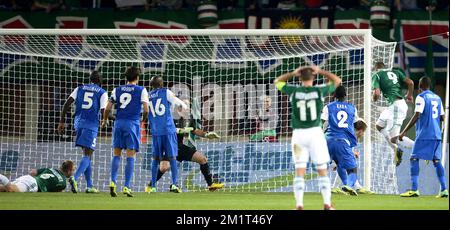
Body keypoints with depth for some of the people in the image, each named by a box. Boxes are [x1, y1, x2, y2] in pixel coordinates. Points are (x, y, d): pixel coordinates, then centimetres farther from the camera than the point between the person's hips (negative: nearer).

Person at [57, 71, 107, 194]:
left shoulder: (79, 89, 12)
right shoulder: (102, 93, 2)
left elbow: (67, 104, 2)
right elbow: (103, 111, -8)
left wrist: (62, 121, 3)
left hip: (79, 123, 5)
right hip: (91, 124, -5)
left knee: (87, 154, 16)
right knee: (87, 155, -7)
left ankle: (90, 185, 16)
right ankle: (74, 178, -31)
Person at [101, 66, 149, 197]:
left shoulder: (117, 90, 10)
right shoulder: (141, 90, 2)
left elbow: (108, 108, 5)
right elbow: (146, 110, -5)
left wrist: (104, 121, 22)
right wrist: (143, 118, 17)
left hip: (119, 123, 3)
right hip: (133, 123, -3)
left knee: (116, 154, 10)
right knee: (131, 156, -2)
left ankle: (113, 182, -5)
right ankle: (126, 186, -7)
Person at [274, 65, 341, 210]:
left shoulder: (293, 91, -2)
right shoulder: (319, 91, -3)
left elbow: (277, 81, 17)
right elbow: (337, 81, 15)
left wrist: (293, 73, 16)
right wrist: (320, 71, 16)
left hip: (299, 133, 1)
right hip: (315, 132, -1)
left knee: (300, 171, 2)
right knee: (322, 170, 6)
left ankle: (299, 205, -5)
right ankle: (327, 204, 2)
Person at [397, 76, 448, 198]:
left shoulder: (421, 97, -6)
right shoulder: (437, 98, 14)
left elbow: (417, 116, -16)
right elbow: (442, 117, 16)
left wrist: (404, 132, -15)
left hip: (424, 135, -7)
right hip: (436, 135, 7)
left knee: (414, 158, -5)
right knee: (436, 160, 8)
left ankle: (414, 189, -15)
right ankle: (444, 189, 1)